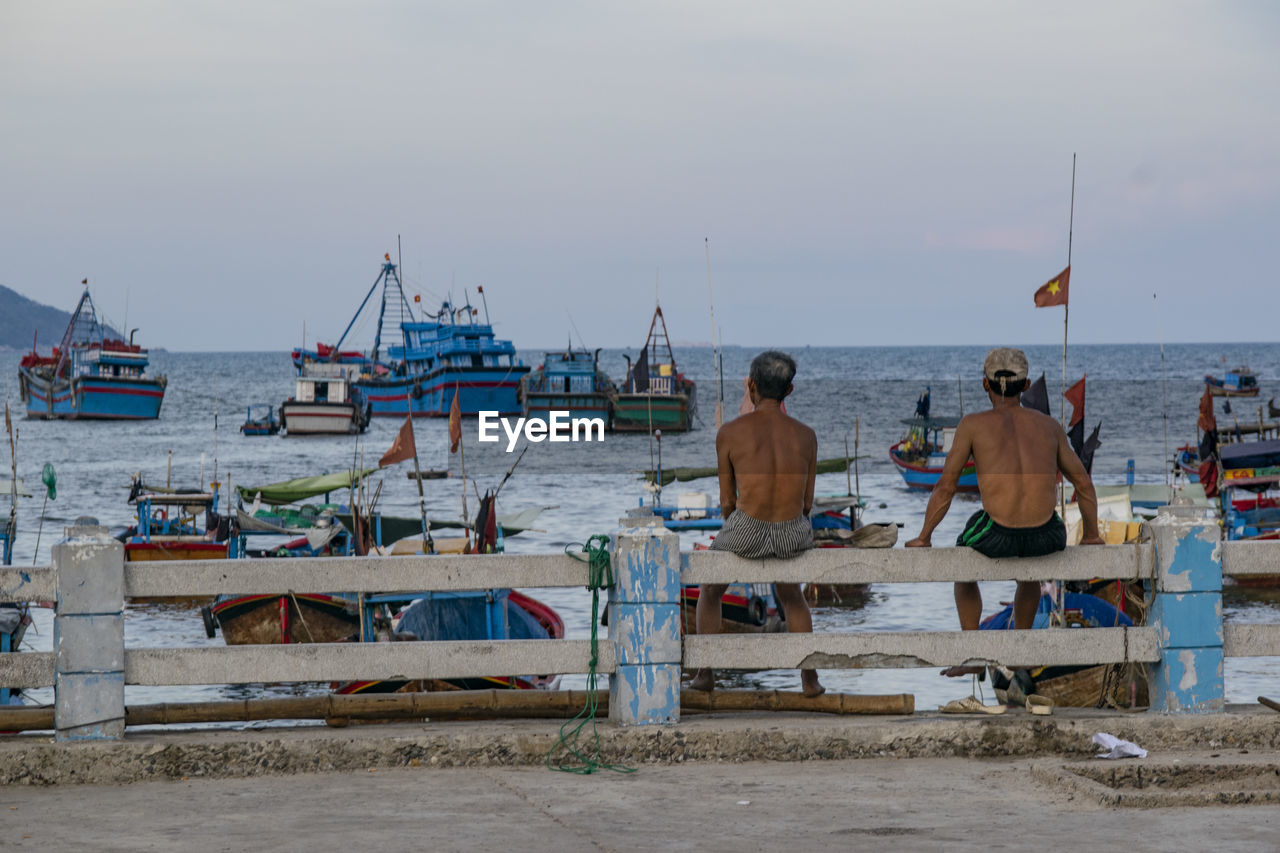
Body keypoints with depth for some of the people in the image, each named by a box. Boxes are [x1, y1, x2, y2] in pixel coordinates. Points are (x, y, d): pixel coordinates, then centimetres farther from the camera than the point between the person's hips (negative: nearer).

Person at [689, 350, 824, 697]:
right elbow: (806, 502, 13)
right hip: (794, 536, 2)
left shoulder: (730, 432, -1)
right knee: (791, 595, 36)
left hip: (745, 532, -2)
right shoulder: (806, 435, 6)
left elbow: (727, 501, 7)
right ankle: (810, 678, 30)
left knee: (710, 590, 32)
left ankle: (706, 673, 30)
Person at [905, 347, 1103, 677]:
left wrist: (923, 538, 17)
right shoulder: (1049, 425, 16)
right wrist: (1091, 535, 34)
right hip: (1046, 536, 3)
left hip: (997, 536, -3)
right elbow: (1083, 483, 21)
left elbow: (946, 486, 7)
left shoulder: (973, 424, 8)